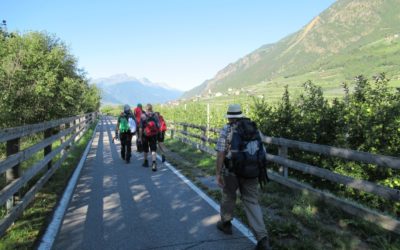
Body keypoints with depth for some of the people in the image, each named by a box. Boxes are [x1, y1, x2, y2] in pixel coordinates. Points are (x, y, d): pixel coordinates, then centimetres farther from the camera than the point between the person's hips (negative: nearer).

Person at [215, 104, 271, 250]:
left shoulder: (226, 130, -6)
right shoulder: (254, 129, 7)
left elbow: (221, 153, -14)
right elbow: (262, 152, 9)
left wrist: (218, 173, -11)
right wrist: (259, 171, 21)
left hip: (231, 171, -3)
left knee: (228, 196, 20)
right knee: (252, 203, 7)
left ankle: (225, 224, 40)